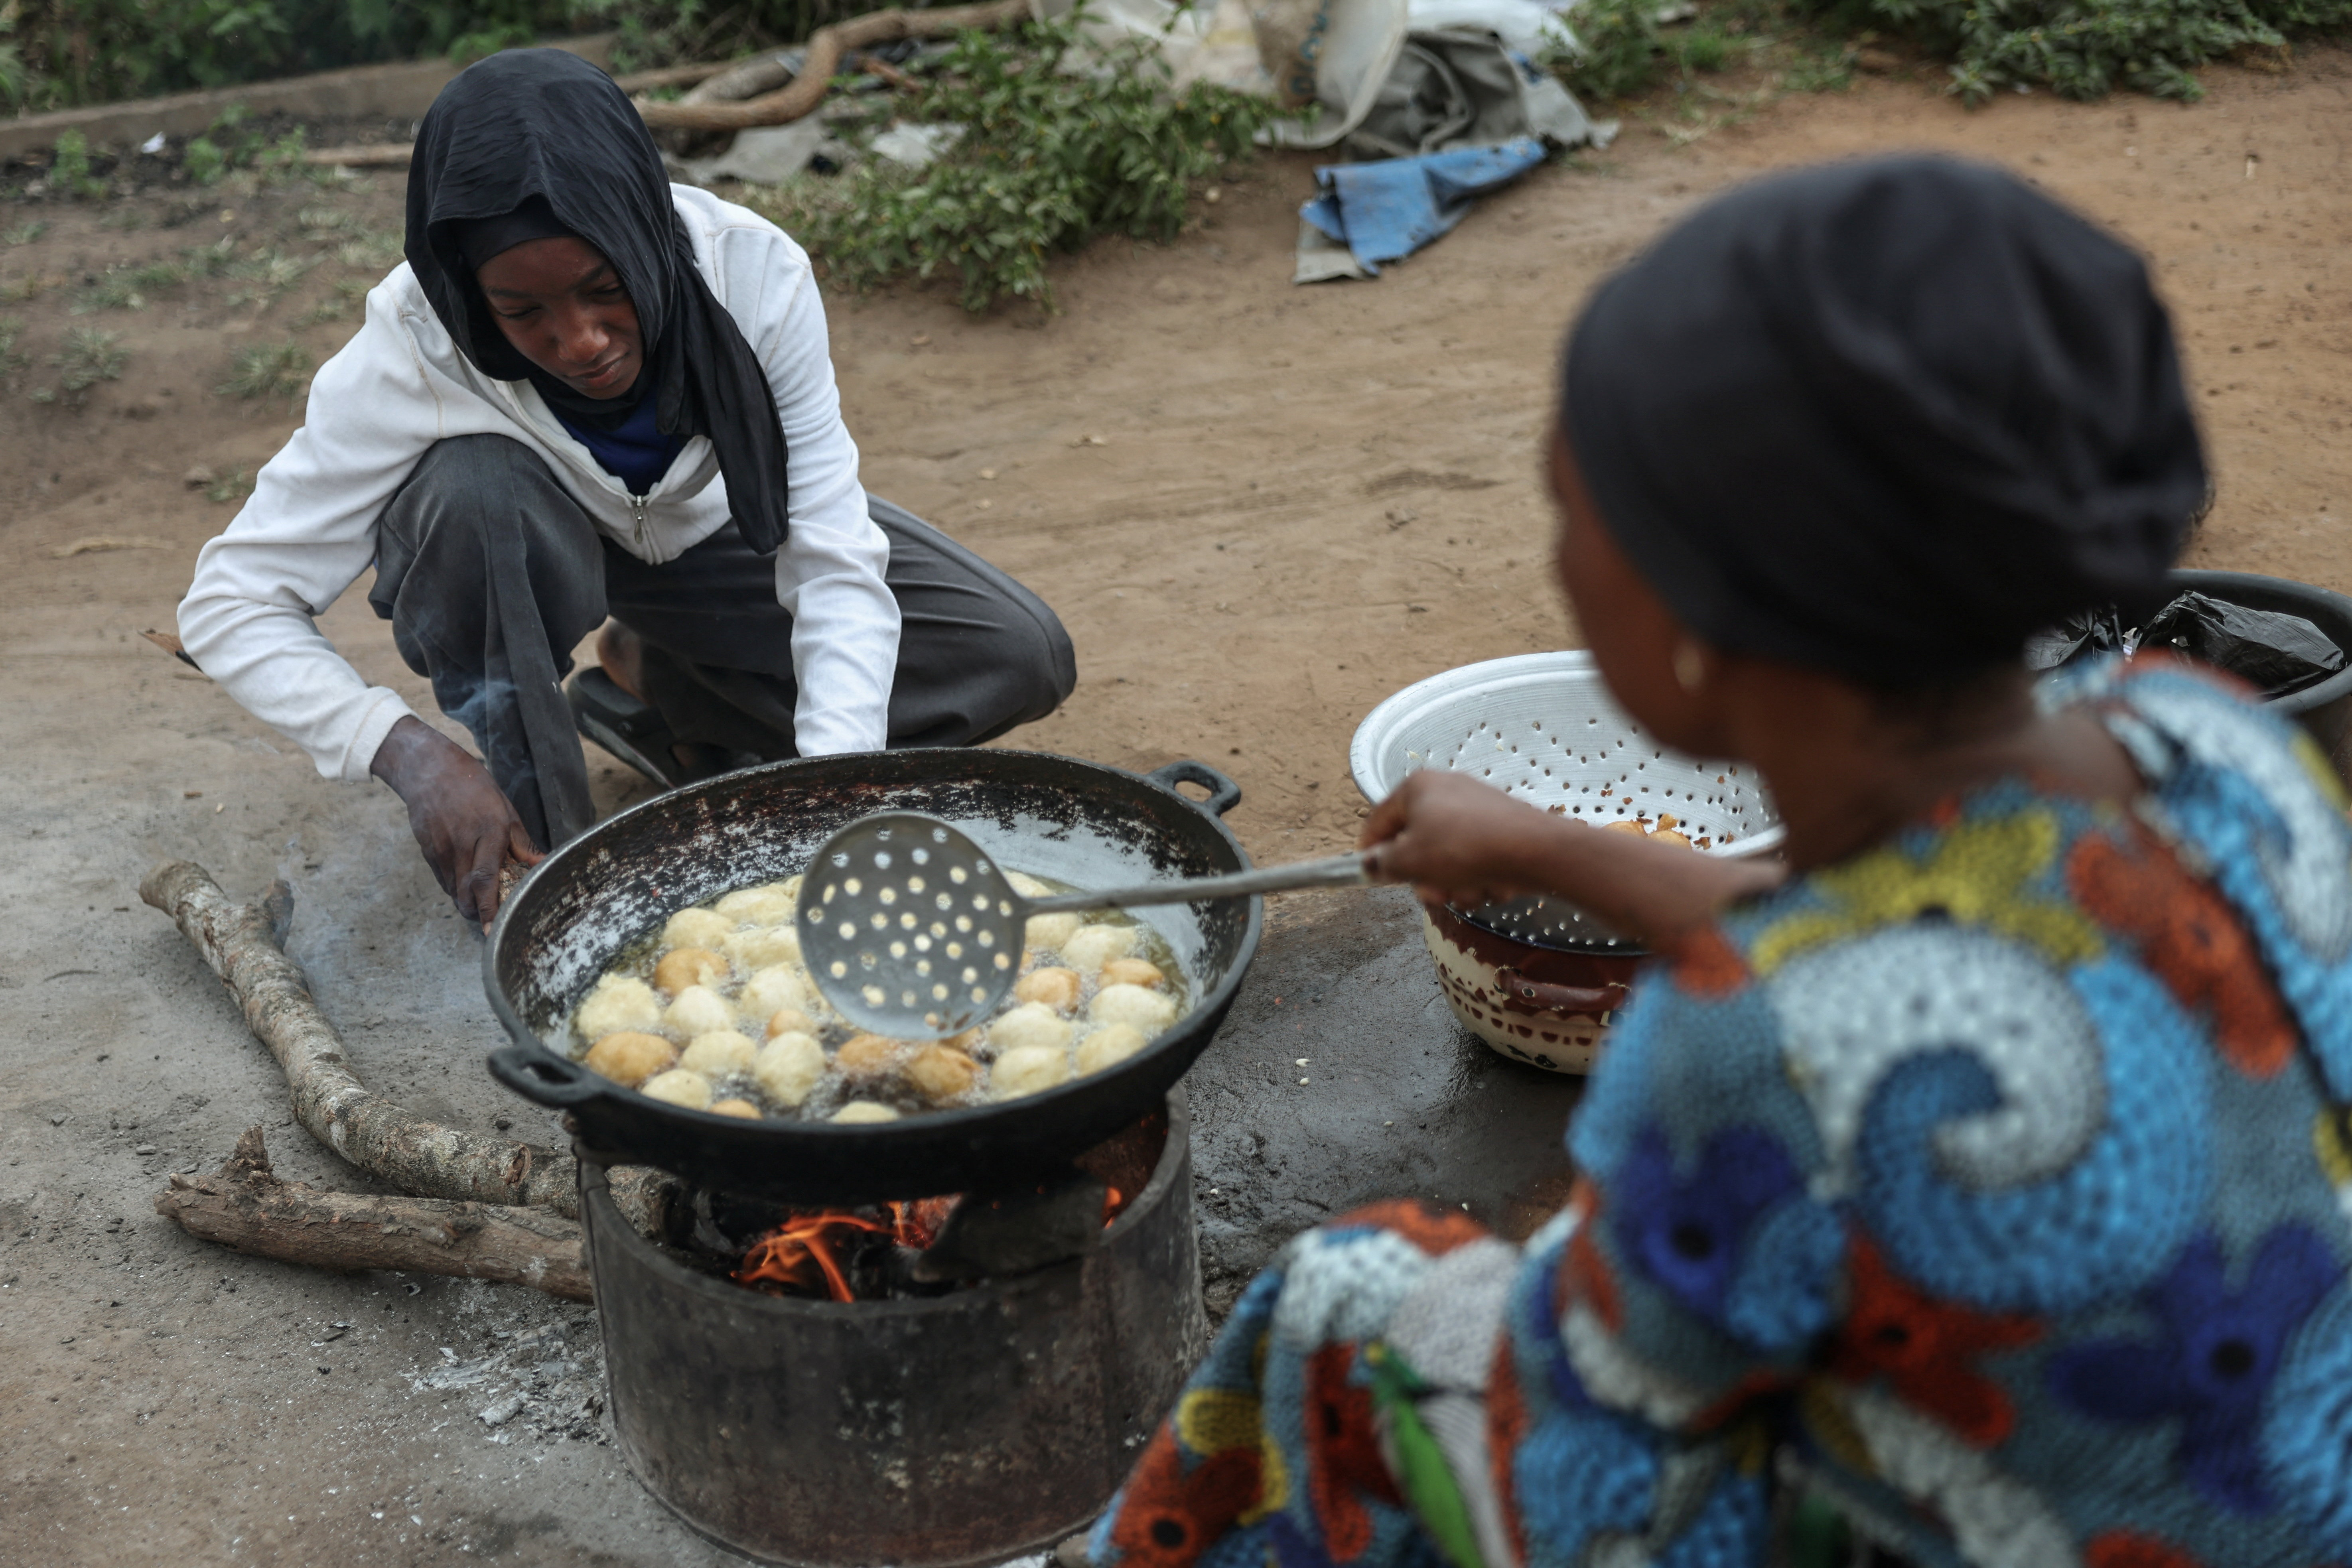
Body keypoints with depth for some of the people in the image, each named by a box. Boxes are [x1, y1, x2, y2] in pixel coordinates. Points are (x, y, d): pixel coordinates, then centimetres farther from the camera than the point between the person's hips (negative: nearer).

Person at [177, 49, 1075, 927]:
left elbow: (835, 565, -30)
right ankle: (550, 849, -18)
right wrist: (406, 753, -45)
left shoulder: (753, 273, -32)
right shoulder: (412, 350, -33)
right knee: (475, 486, -39)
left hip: (711, 531, 2)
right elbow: (227, 603, -29)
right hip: (537, 548, -2)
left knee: (1023, 658, -14)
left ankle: (656, 685, 1)